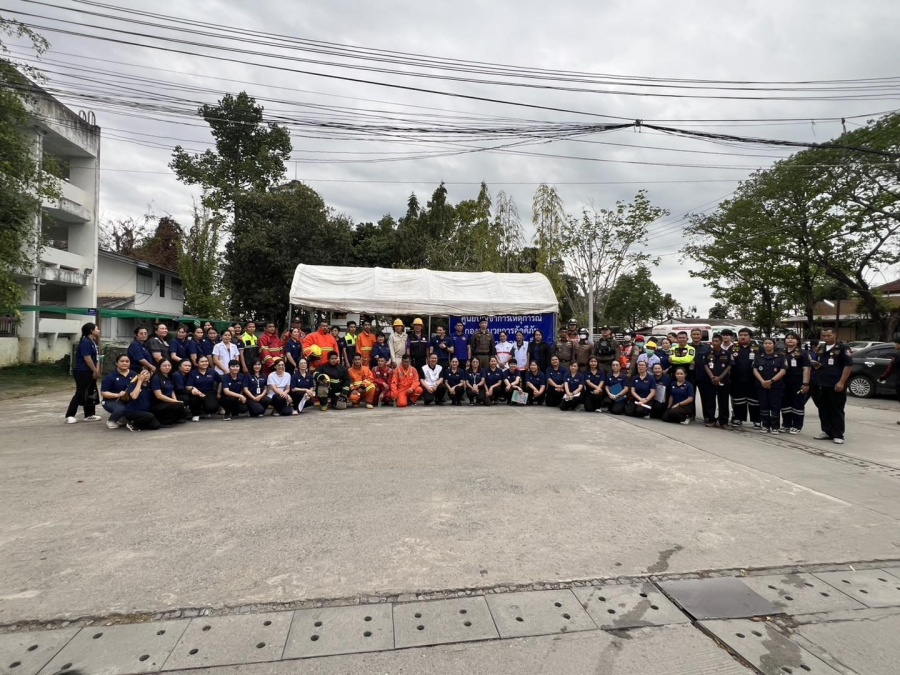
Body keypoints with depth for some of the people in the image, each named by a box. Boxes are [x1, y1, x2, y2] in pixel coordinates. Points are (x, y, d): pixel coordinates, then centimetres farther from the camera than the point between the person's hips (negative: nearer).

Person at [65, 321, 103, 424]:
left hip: (89, 372, 10)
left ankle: (89, 415, 18)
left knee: (91, 394, 11)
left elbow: (96, 357, 9)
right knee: (80, 393, -5)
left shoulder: (93, 342, 13)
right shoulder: (85, 342, -16)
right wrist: (95, 371, -16)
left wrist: (97, 370, -2)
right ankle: (69, 416, 3)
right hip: (82, 372, -10)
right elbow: (87, 358, -21)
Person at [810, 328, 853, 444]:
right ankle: (827, 432, 20)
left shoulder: (842, 348, -5)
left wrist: (841, 382, -15)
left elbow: (848, 365, -9)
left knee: (836, 411, -1)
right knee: (823, 410, 11)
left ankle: (838, 435, 4)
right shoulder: (820, 348, 14)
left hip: (835, 386, -6)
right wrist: (816, 364, 1)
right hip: (820, 385, 6)